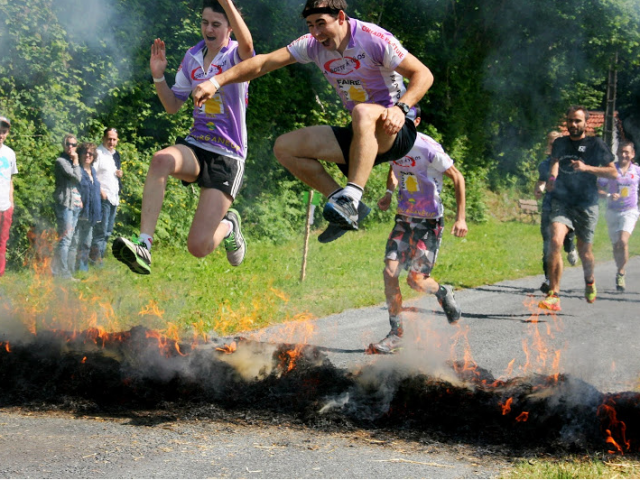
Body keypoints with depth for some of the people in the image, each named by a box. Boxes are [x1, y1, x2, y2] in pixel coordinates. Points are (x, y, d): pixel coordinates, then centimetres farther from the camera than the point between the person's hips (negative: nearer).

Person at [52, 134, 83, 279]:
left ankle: (56, 269, 12)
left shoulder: (72, 162, 19)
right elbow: (77, 178, -15)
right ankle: (64, 272, -11)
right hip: (65, 203, -8)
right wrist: (76, 162, -4)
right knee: (65, 238, -10)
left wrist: (80, 200, 11)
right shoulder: (61, 161, -7)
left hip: (76, 203, 8)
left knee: (67, 238, 8)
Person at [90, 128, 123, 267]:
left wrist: (120, 174, 7)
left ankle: (100, 258, 14)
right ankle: (96, 260, -4)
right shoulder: (98, 153, -7)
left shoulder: (116, 154, 18)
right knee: (101, 230, -9)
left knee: (107, 232, 9)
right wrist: (100, 191, -20)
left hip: (114, 198, 8)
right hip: (103, 197, -8)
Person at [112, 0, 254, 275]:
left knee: (198, 247, -13)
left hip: (228, 157, -5)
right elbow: (173, 106, 15)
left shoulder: (235, 56, -9)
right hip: (195, 147, 5)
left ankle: (228, 226, 25)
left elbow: (246, 44, -36)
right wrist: (159, 76, -3)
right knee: (161, 160, -35)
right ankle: (143, 247, -39)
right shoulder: (192, 58, 8)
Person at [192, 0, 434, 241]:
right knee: (285, 147, -2)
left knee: (363, 112, -40)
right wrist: (216, 82, -12)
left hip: (395, 131, -7)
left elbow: (423, 74, -17)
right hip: (361, 133, 7)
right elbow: (265, 62, -2)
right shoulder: (314, 44, 0)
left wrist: (401, 108, -33)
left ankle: (351, 197, -43)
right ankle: (347, 209, -5)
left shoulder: (373, 38, -17)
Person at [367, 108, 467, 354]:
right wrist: (389, 191, 4)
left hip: (430, 222, -6)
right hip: (404, 218, 6)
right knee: (390, 272, -8)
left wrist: (460, 218, -13)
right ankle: (396, 334, 3)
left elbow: (457, 177, -11)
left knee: (416, 280, -10)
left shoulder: (428, 148, -20)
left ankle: (442, 292, 26)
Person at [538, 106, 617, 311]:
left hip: (586, 204, -1)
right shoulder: (560, 143, 14)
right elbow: (555, 162, -1)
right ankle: (553, 295, -21)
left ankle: (589, 280, 42)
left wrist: (586, 167, -13)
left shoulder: (595, 144, 3)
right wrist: (552, 177, -24)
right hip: (562, 201, 1)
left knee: (584, 250, 6)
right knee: (555, 241, -21)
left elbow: (613, 173, 0)